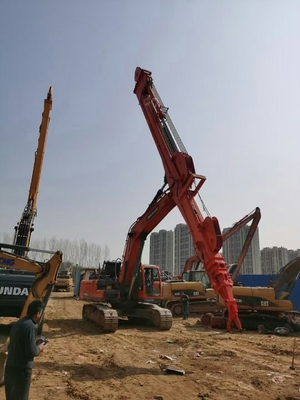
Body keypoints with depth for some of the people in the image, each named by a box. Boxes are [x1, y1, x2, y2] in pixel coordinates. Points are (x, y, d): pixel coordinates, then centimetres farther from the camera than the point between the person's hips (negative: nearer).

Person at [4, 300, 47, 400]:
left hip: (9, 368, 8)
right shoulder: (31, 326, -20)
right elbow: (31, 352, -21)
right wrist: (39, 348, -2)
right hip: (21, 370, -8)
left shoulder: (18, 323, 7)